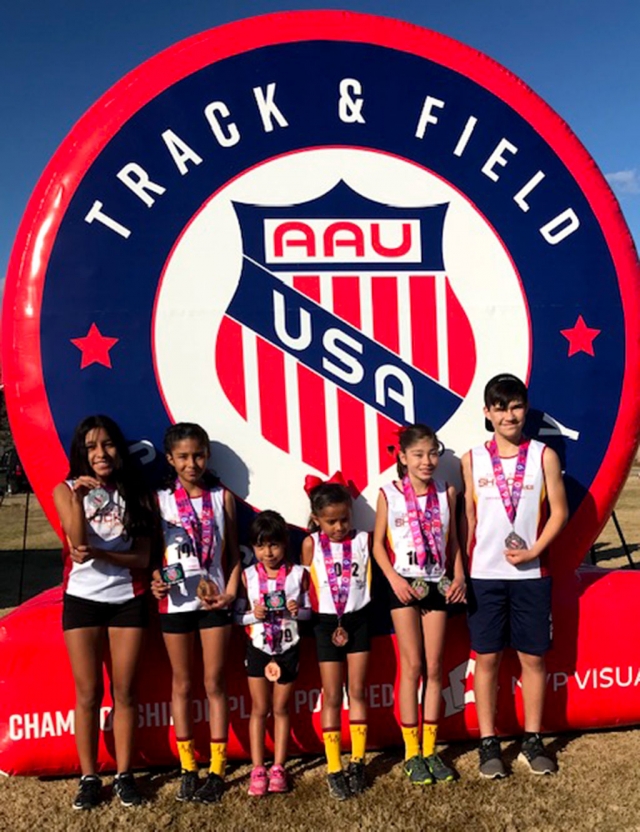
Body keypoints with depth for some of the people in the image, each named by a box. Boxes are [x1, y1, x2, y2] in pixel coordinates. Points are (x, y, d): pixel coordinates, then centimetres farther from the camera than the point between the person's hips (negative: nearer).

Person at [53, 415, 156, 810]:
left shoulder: (137, 494, 1)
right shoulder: (66, 491, -2)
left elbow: (141, 558, -5)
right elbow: (79, 542, -16)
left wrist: (99, 555, -21)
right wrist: (78, 499, -29)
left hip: (128, 599, 1)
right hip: (83, 599, -1)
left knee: (124, 691, 8)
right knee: (88, 694, 6)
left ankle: (124, 774, 20)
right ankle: (89, 777, 19)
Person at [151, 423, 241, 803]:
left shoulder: (223, 497, 0)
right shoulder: (159, 499, 0)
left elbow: (234, 553, 2)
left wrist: (230, 591, -8)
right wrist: (153, 580, -16)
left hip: (213, 600, 0)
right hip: (174, 601, 1)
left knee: (214, 684, 7)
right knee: (182, 685, 12)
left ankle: (217, 771, 17)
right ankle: (188, 769, 24)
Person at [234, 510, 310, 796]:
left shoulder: (299, 574, -7)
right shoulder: (247, 576, -6)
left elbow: (309, 612, 1)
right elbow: (238, 614, -3)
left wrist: (297, 611, -20)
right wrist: (254, 614, -22)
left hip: (288, 648, 0)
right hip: (258, 647, 0)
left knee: (280, 709, 11)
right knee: (259, 709, 8)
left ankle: (278, 768, 21)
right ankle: (258, 769, 17)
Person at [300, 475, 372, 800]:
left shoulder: (363, 539, -5)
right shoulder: (311, 544, -7)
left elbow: (370, 580, -1)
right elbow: (306, 587, -3)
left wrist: (348, 621, -7)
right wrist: (334, 625, -6)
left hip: (358, 619, 1)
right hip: (327, 623, -1)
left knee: (357, 691, 9)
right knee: (332, 696, 5)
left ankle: (358, 762, 21)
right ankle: (334, 769, 13)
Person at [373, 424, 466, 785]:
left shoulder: (447, 493, 2)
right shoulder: (389, 494, -5)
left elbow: (453, 540, 8)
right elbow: (378, 543, -2)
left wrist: (459, 577, -4)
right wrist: (394, 578, -14)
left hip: (437, 585, 3)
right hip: (405, 585, -3)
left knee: (434, 668, 8)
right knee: (412, 667, 0)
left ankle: (430, 749, 20)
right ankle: (412, 753, 13)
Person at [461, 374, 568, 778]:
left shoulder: (544, 456, -1)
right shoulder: (472, 460, 1)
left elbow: (559, 511, -1)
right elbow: (468, 517, 4)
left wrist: (534, 551, -12)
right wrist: (462, 569, -1)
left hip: (531, 574, 0)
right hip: (485, 575, 0)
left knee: (533, 657, 10)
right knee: (487, 658, 7)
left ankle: (533, 740, 26)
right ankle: (489, 744, 19)